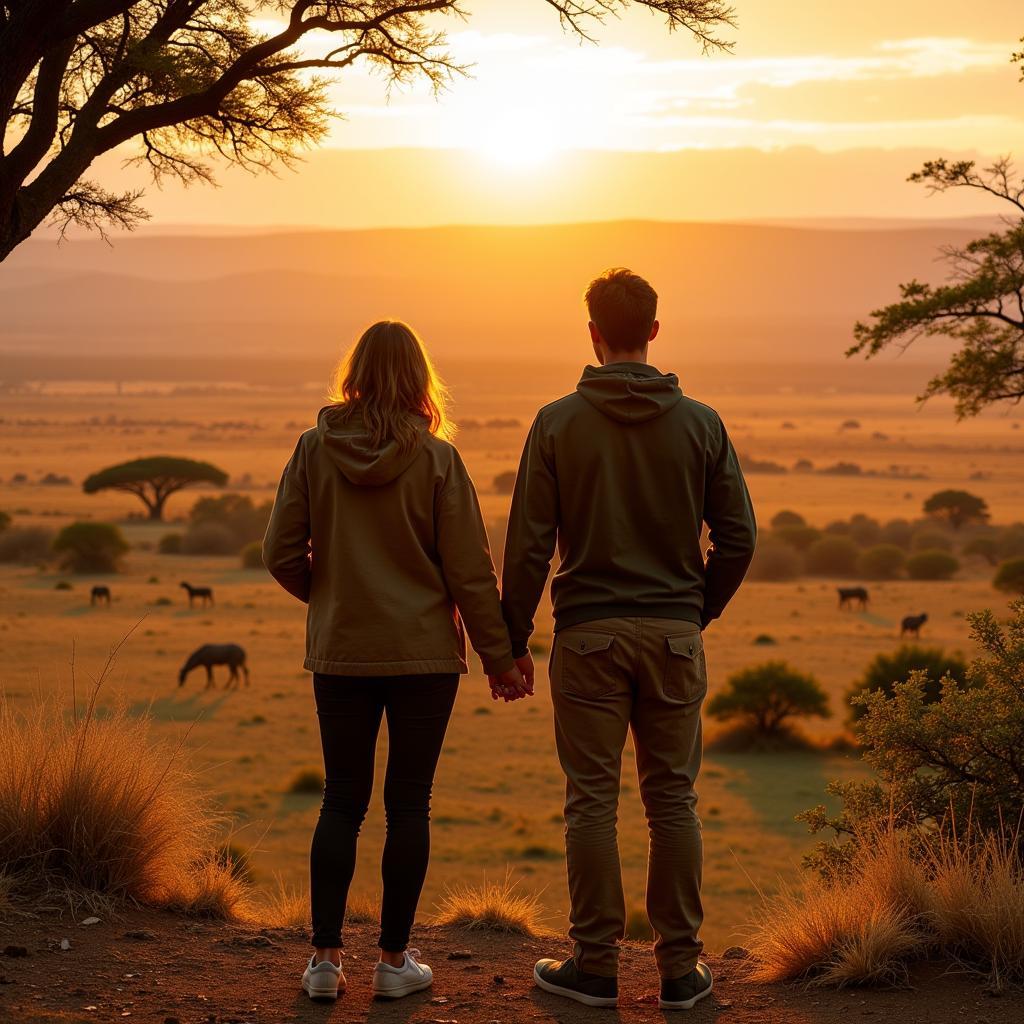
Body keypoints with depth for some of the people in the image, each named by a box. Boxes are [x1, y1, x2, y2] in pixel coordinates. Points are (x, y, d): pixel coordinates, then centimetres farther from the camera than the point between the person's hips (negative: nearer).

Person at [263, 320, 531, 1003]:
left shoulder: (315, 449, -3)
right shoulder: (436, 458, -8)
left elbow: (282, 554, -1)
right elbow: (470, 570, -7)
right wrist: (499, 658, 1)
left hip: (339, 651, 2)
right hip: (425, 652, -2)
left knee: (342, 801, 9)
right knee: (409, 803, 6)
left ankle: (326, 958, 8)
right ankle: (395, 960, 11)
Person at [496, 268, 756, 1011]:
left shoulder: (558, 423, -4)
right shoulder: (701, 424, 1)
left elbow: (529, 545, -6)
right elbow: (738, 538, 1)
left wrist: (512, 642, 2)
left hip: (589, 635, -2)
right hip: (674, 636, 2)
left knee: (592, 802, 4)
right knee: (673, 801, 8)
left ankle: (595, 963, 10)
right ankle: (680, 966, 11)